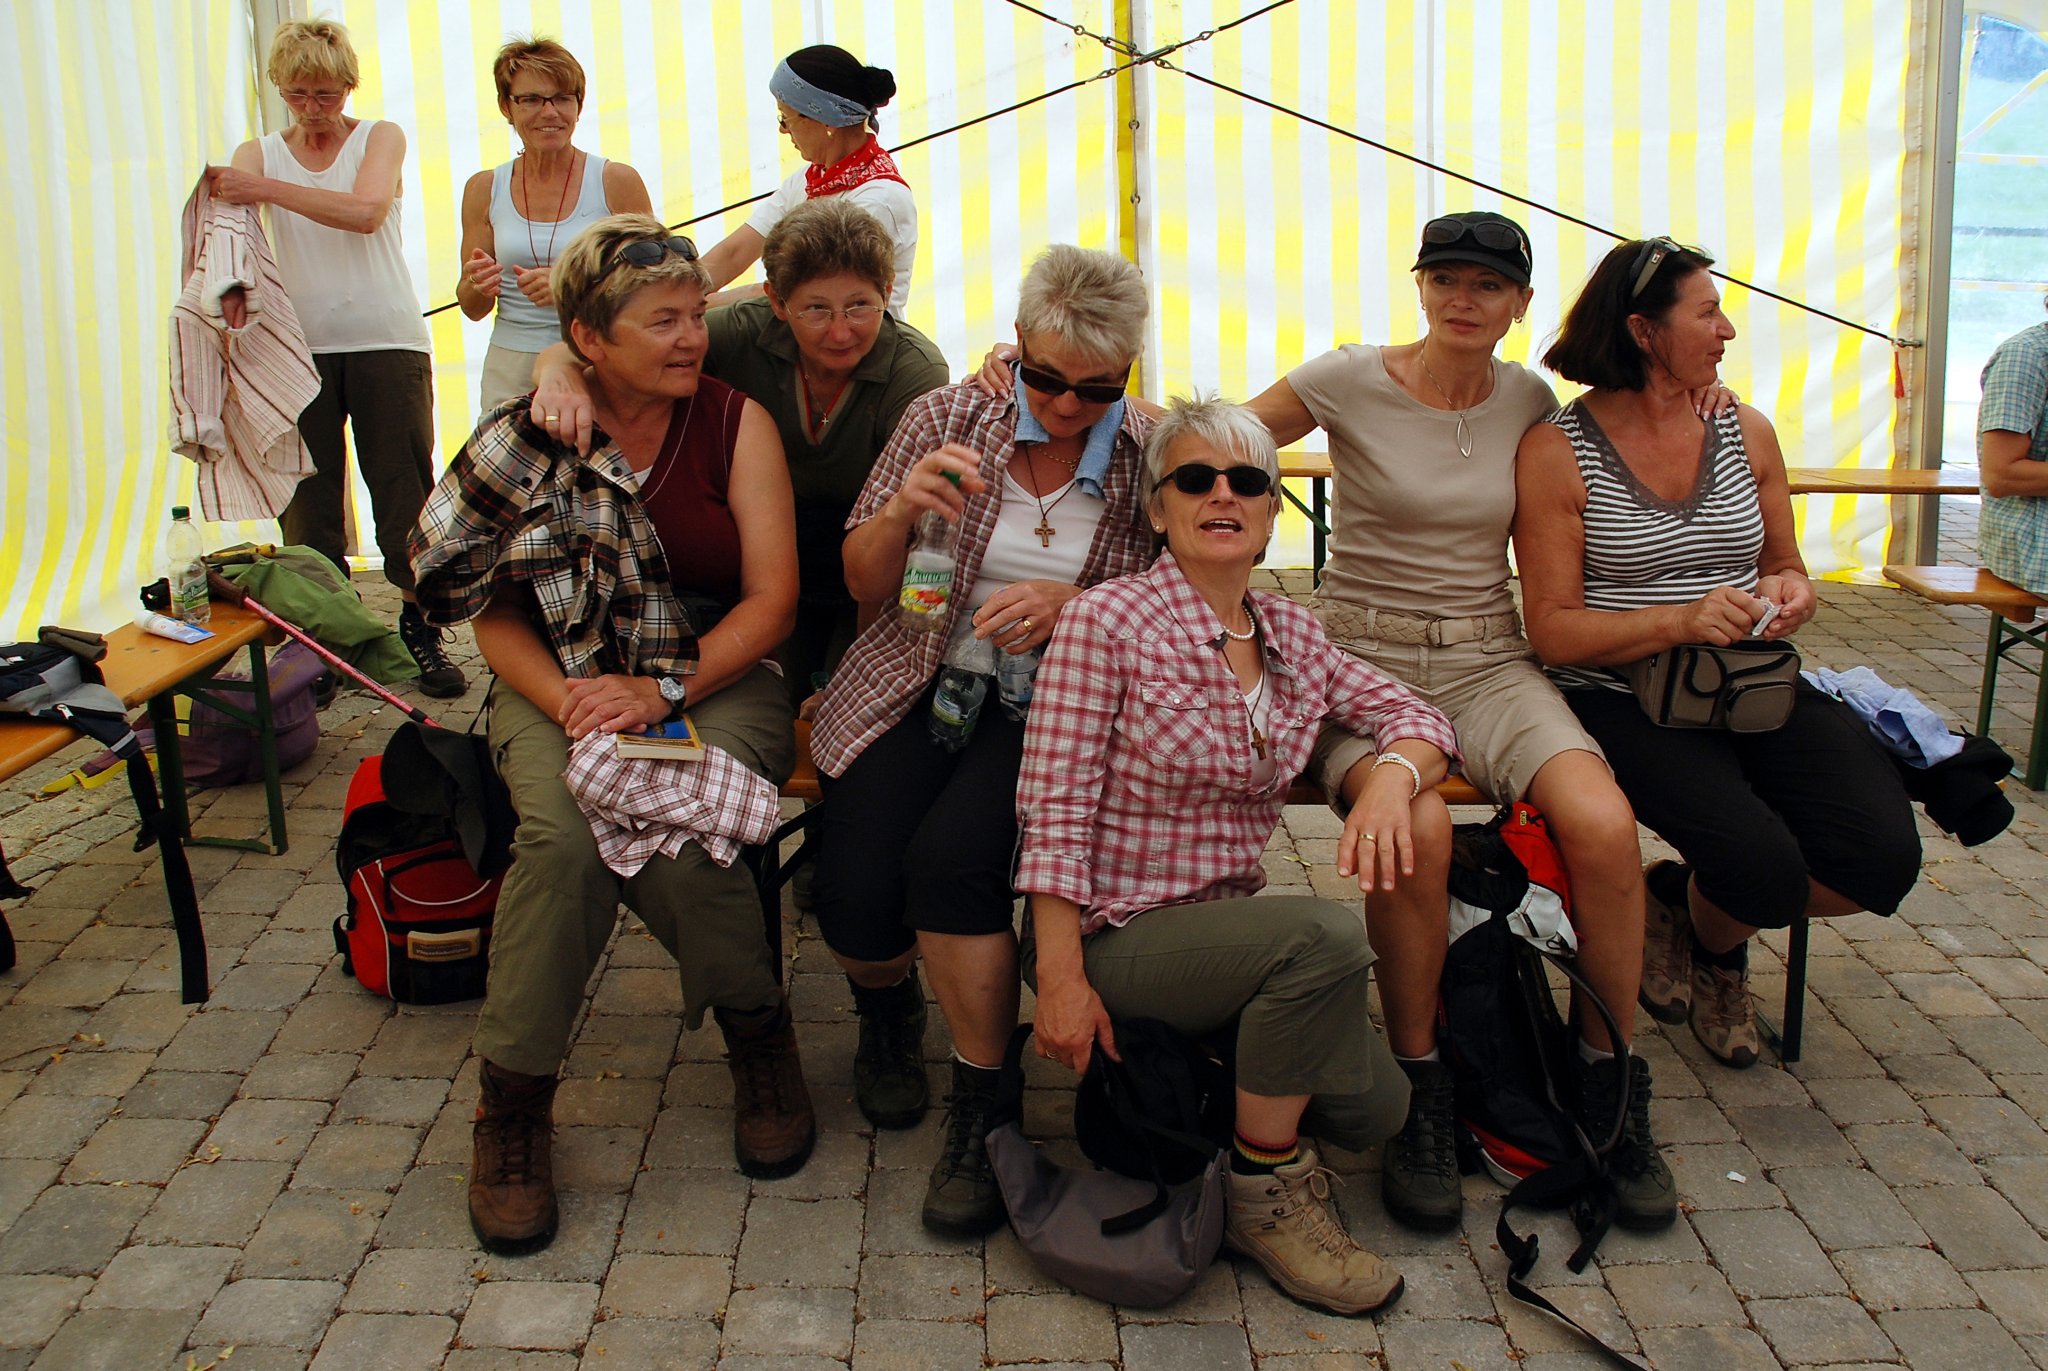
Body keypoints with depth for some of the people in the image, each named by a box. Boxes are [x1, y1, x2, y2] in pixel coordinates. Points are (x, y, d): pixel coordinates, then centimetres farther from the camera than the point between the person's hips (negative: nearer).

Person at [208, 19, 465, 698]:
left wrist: (267, 189, -24)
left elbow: (366, 211, -15)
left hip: (386, 342, -2)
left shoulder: (380, 137, 6)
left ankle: (422, 631, 8)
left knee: (405, 490, -2)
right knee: (307, 498, 2)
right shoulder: (258, 155, 10)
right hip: (300, 347, 2)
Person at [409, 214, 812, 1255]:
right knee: (562, 831, -31)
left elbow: (771, 598, -4)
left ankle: (757, 1031, -1)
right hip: (559, 686, 1)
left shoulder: (735, 424, 0)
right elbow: (494, 614, 4)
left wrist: (662, 689, -17)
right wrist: (566, 700, -15)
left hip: (717, 681, -1)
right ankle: (512, 1100, -13)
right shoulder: (526, 438, 1)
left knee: (675, 836, -31)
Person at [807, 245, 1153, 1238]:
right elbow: (864, 587, 6)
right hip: (919, 679, 2)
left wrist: (1069, 606, -19)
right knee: (855, 888, -20)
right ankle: (887, 1010, 19)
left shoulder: (1148, 458, 1)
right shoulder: (947, 419, 3)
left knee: (950, 857, -30)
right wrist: (902, 507, -16)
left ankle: (977, 1111, -10)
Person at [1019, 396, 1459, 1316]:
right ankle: (1264, 1195, -9)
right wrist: (1061, 979, -21)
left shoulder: (1291, 634, 7)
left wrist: (1393, 773, -17)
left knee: (1372, 1109, -7)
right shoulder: (1106, 622, -13)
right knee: (1325, 934, -30)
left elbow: (1413, 717, 8)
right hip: (1116, 931, -6)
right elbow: (1053, 810, -16)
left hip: (1228, 921, 7)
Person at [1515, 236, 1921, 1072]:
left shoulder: (1746, 433, 9)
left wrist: (1790, 593, -2)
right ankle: (1711, 938, 15)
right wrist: (1682, 621, -24)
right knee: (1764, 868, -26)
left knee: (1885, 858, -15)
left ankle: (1695, 903, 16)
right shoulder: (1558, 452, -7)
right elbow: (1553, 628, -10)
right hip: (1626, 702, -5)